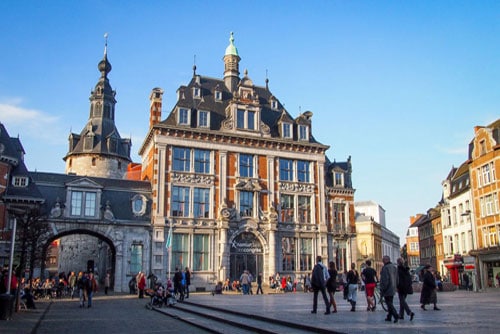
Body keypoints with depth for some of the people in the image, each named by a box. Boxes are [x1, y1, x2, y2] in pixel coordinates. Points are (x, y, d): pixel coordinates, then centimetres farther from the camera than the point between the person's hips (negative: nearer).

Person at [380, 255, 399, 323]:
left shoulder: (385, 268, -18)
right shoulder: (394, 267, 10)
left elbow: (384, 280, -20)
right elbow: (397, 279, 15)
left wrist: (382, 290, -15)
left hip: (387, 289, -8)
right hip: (393, 289, 8)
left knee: (389, 303, -4)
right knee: (390, 303, 15)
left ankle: (396, 315, -16)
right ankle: (389, 317, 22)